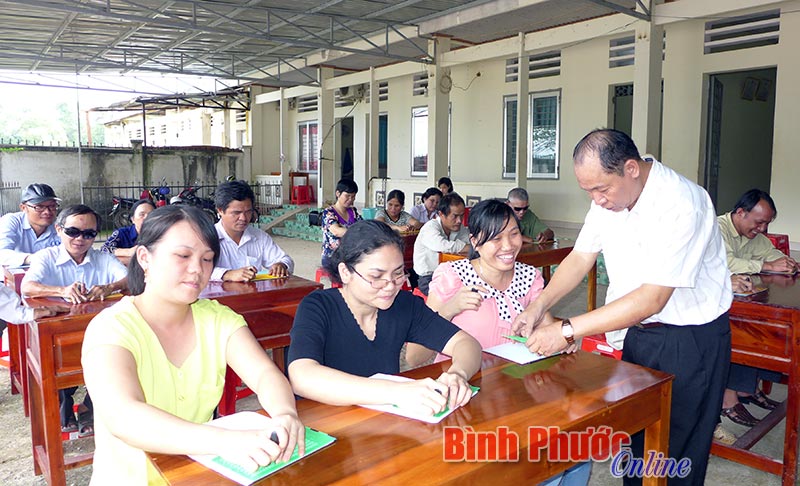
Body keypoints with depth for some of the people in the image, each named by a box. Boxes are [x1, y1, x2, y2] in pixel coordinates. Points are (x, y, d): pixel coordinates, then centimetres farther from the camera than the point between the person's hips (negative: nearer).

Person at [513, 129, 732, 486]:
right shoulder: (608, 195, -3)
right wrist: (539, 306, -11)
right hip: (638, 332, 6)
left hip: (690, 340, -6)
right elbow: (581, 257, 4)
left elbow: (652, 298, -31)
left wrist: (567, 331, -31)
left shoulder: (681, 204, -27)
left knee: (677, 451, 6)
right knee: (637, 435, 17)